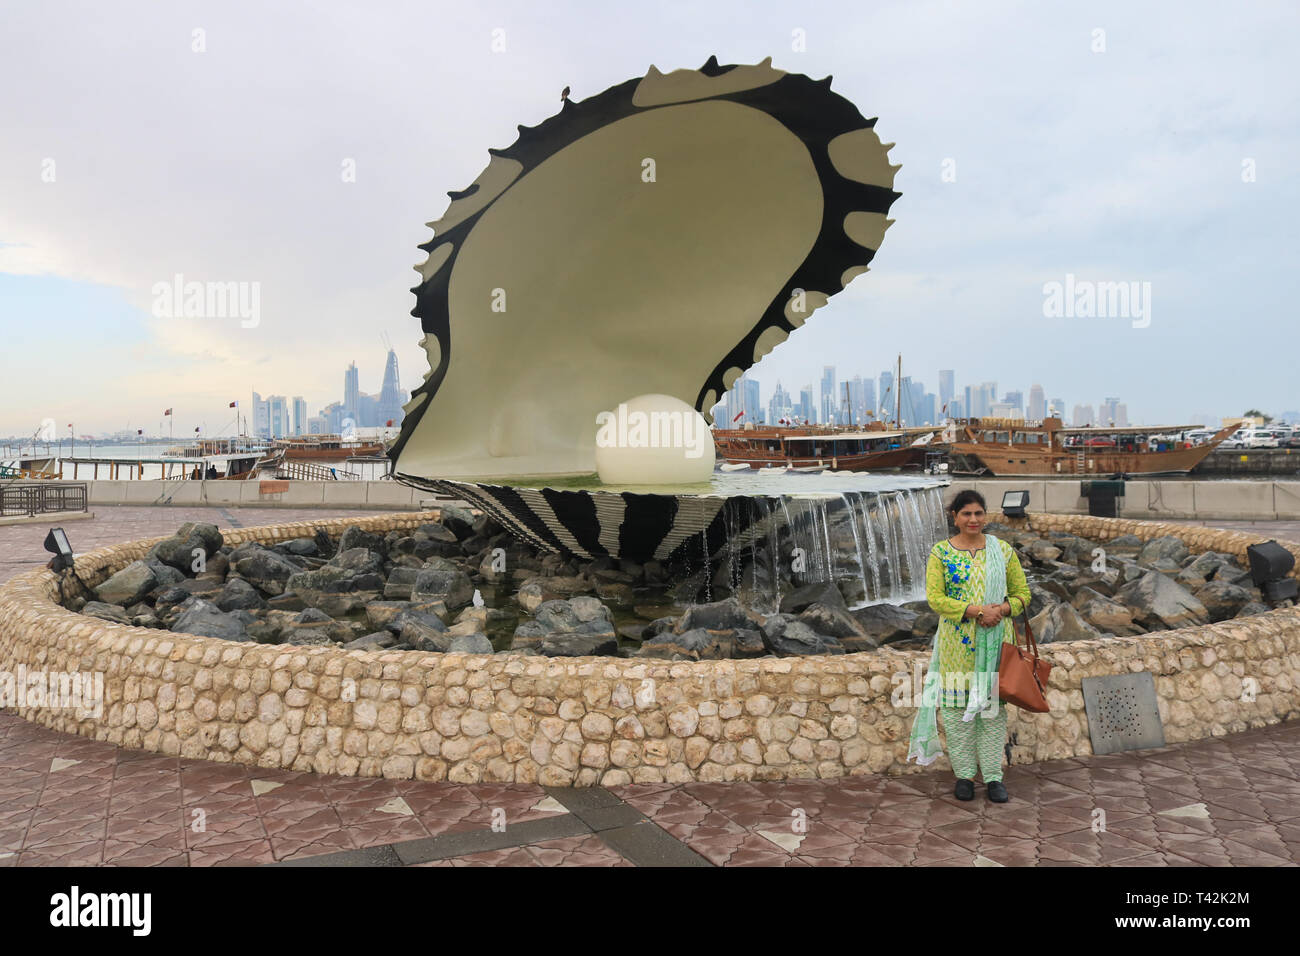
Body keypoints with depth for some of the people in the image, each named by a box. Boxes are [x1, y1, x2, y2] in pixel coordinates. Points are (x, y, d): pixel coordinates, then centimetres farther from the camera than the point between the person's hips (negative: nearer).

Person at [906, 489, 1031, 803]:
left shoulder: (1003, 550, 5)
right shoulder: (941, 552, -1)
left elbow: (1022, 592, 7)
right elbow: (934, 598, -9)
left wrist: (1003, 609, -13)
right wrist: (976, 610, -18)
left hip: (995, 639, 1)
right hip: (957, 642, -1)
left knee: (992, 704, 6)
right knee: (957, 705, 4)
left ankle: (993, 775, 17)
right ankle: (964, 774, 18)